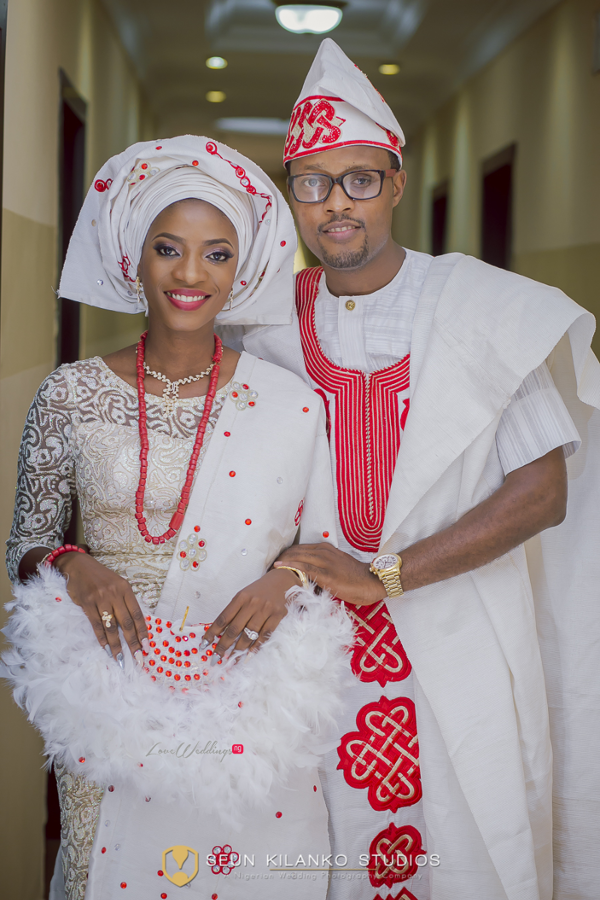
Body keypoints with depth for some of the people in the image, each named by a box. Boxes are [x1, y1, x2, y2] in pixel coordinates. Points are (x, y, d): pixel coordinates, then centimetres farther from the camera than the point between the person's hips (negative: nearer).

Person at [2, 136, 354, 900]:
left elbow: (327, 546, 7)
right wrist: (70, 568, -15)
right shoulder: (72, 396, -2)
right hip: (110, 700, 0)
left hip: (252, 709, 0)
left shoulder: (294, 404, -2)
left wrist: (289, 580, -14)